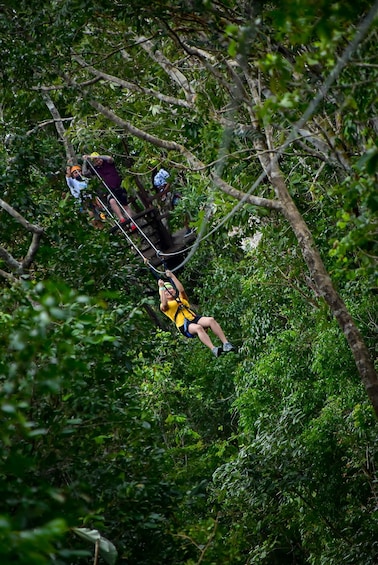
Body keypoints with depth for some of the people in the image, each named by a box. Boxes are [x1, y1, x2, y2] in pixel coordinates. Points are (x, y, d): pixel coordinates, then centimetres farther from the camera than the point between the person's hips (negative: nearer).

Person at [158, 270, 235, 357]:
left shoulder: (181, 299, 29)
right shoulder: (164, 306, 16)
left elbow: (181, 290, 9)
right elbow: (164, 304, -9)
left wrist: (172, 276, 10)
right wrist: (161, 288, -4)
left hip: (194, 318, 5)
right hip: (184, 325, -5)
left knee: (211, 320, -27)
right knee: (198, 328, -38)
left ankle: (225, 343, -34)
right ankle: (213, 349, -52)